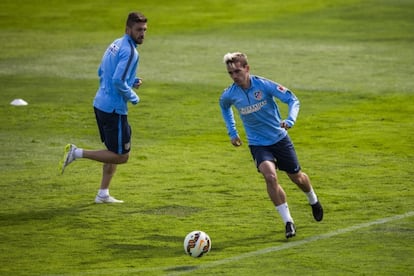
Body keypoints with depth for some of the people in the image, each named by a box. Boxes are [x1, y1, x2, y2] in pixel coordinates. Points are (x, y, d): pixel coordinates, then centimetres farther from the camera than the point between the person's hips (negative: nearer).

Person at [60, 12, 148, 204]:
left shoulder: (116, 44, 12)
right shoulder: (130, 52, -17)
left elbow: (102, 73, 22)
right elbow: (118, 81, -26)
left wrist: (131, 81, 14)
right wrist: (133, 98, -9)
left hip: (100, 103, 10)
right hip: (114, 109, -10)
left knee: (114, 151, 20)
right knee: (121, 156, -1)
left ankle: (103, 194, 23)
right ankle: (77, 153, -5)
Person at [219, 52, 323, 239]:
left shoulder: (264, 85, -19)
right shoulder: (229, 95, -11)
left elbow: (292, 100, -15)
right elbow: (224, 106, 15)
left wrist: (290, 120, -33)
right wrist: (232, 132, 14)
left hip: (279, 138, 0)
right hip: (258, 144, 0)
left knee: (297, 177, 14)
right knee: (270, 176, -26)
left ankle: (313, 200, 49)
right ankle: (288, 222, -17)